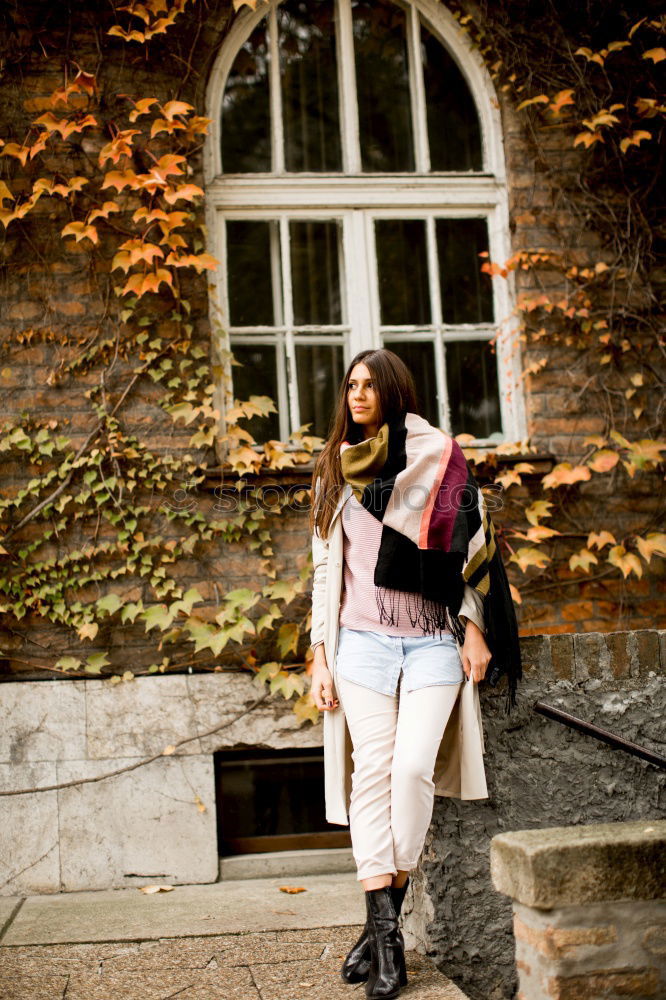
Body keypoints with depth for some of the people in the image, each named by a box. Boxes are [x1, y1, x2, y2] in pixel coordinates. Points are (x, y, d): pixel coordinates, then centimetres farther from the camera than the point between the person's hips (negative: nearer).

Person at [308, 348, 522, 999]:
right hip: (363, 640, 2)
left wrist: (474, 629, -3)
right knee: (372, 774, -7)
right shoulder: (334, 470, 14)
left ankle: (384, 917, 2)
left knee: (412, 768, -14)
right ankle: (385, 938, -4)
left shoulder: (439, 456, 6)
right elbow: (325, 568, 13)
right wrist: (320, 657, 7)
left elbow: (467, 543, 5)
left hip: (434, 640, -2)